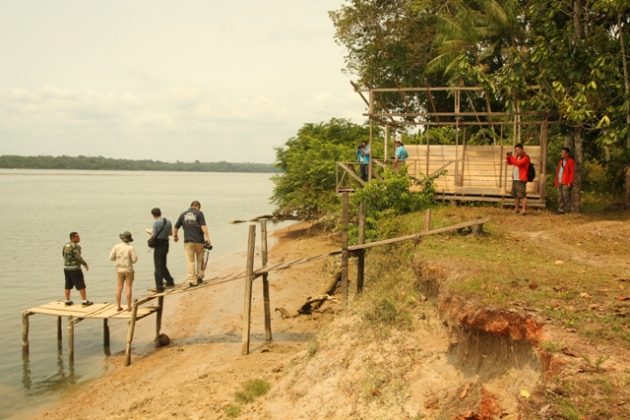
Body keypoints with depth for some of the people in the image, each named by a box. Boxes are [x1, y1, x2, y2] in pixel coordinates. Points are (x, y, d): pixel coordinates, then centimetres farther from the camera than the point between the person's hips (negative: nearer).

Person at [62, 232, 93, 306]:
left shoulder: (66, 245, 8)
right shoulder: (76, 246, -17)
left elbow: (63, 255, 22)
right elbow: (78, 257, -22)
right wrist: (85, 264, -10)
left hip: (66, 268, 8)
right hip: (75, 268, -8)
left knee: (68, 286, 15)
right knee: (81, 285, -1)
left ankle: (67, 301, 20)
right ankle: (85, 301, 0)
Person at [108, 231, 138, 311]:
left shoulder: (116, 247, -5)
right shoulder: (130, 248, -13)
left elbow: (111, 257, -3)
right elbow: (134, 260, -12)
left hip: (119, 269, 3)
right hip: (128, 269, -3)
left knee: (119, 287, 9)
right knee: (128, 287, 1)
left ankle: (118, 306, 9)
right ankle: (129, 306, 1)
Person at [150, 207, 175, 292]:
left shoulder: (156, 223, -16)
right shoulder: (168, 221, 4)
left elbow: (153, 235, -15)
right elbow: (171, 233, 12)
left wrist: (151, 233, 7)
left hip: (159, 245, -7)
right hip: (166, 244, 7)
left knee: (158, 266, 0)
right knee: (163, 265, 23)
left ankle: (159, 287, 3)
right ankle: (170, 281, 27)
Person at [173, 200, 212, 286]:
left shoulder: (183, 214, 9)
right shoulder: (199, 213, 0)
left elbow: (176, 227, 13)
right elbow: (203, 226, -11)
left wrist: (175, 236, 30)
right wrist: (207, 238, -12)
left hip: (188, 241, 1)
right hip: (199, 241, -1)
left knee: (190, 261, 2)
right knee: (200, 259, 17)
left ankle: (192, 280, -1)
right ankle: (199, 276, 19)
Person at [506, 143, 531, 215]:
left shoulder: (525, 157, -10)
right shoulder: (517, 157, 16)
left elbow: (518, 163, -24)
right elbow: (509, 162, 20)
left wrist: (512, 157, -19)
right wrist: (508, 157, 2)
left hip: (521, 180, -9)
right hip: (515, 179, 9)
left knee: (522, 195, -12)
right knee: (516, 195, 13)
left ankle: (524, 210, -13)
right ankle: (516, 209, 21)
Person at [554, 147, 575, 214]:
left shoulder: (571, 161, -6)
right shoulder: (561, 161, 19)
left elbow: (572, 172, -11)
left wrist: (570, 182, -16)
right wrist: (556, 181, 14)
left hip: (566, 183, -8)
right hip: (560, 182, 8)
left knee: (566, 196, -9)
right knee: (560, 196, 7)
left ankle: (568, 210, -3)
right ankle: (561, 209, 12)